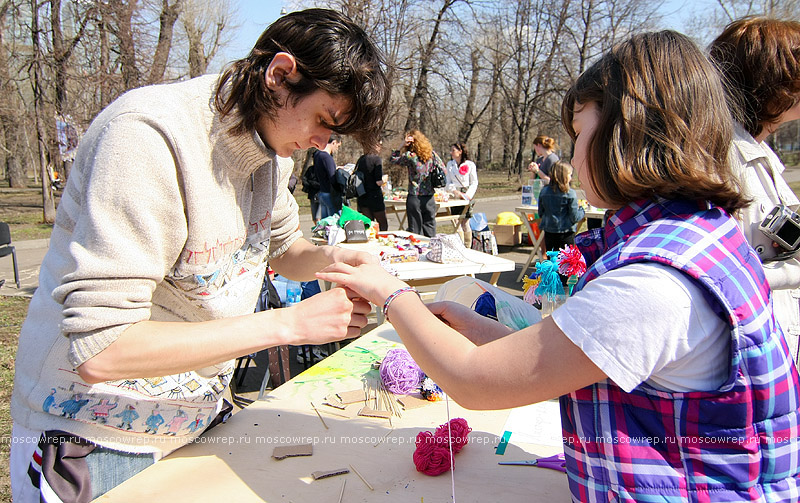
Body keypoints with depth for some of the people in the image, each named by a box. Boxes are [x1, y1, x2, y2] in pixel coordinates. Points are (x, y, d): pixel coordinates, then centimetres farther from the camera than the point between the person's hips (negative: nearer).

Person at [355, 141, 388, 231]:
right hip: (374, 196, -6)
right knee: (383, 224, 5)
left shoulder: (360, 159, 7)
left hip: (361, 197, 6)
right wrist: (384, 180, 2)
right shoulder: (376, 159, -12)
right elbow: (378, 182, -17)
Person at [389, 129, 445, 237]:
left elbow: (392, 159, 5)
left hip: (414, 198, -3)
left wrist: (402, 145, 1)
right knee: (430, 231, 10)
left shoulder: (409, 156, -10)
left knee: (415, 231, 3)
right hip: (430, 198, 4)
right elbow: (443, 170, 10)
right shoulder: (432, 154, 2)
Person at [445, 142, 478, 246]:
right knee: (457, 223, -1)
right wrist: (455, 191, -10)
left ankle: (467, 248, 8)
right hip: (455, 196, 3)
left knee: (465, 223, -3)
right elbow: (448, 182, 9)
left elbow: (474, 183, 1)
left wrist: (468, 195, -13)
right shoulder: (449, 164, 12)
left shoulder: (470, 165, 1)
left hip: (467, 196, -3)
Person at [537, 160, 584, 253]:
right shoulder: (570, 194, -12)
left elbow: (540, 213, 9)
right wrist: (582, 210, 10)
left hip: (549, 232, 4)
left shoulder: (544, 191, 0)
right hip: (566, 234, -4)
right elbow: (575, 217, -9)